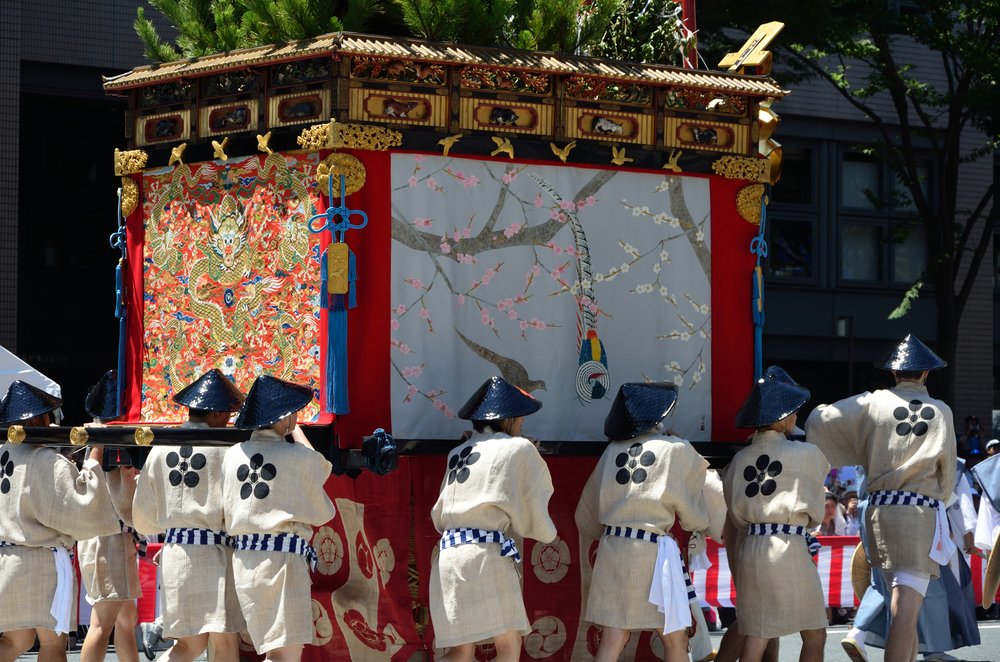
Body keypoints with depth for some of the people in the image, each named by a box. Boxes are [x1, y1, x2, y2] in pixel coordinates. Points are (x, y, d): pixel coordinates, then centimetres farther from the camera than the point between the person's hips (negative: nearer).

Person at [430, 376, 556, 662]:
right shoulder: (518, 449, 4)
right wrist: (546, 530, 27)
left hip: (448, 554, 6)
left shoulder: (458, 453, 20)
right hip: (487, 555, -6)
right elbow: (533, 511, 7)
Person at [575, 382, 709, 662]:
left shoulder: (612, 450, 7)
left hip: (612, 550, 4)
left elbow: (586, 514, 14)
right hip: (654, 553, -4)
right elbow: (696, 518, 2)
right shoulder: (676, 450, -4)